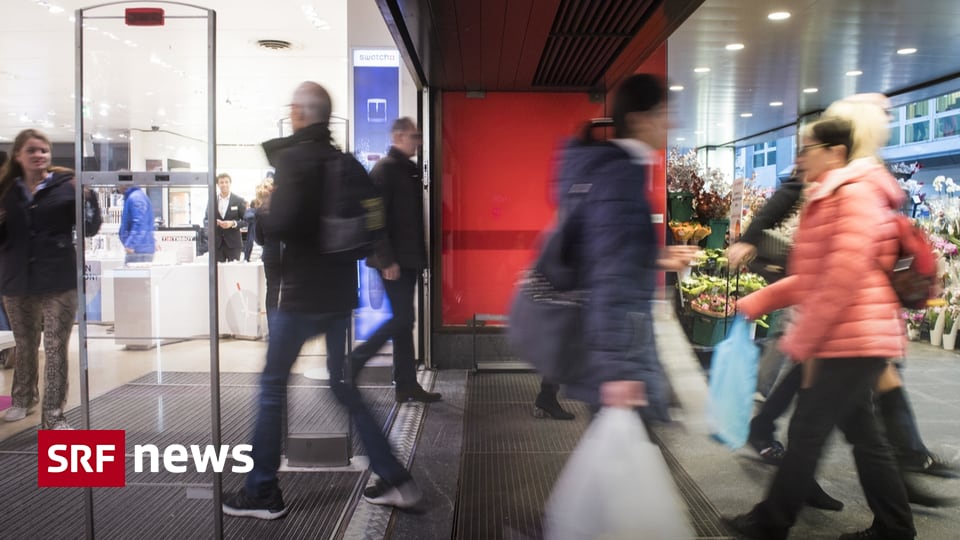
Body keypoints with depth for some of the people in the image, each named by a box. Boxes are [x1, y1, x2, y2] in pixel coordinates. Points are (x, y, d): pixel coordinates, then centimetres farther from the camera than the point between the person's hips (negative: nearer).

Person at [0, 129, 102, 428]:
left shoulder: (66, 185, -2)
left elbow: (90, 229, -5)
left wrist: (87, 197, -21)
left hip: (59, 282, -3)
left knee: (55, 349, -2)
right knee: (25, 346, 19)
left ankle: (53, 416, 4)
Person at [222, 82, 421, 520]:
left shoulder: (293, 158, -11)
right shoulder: (349, 164, 9)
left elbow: (280, 223, -24)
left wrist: (264, 208, -5)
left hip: (302, 291, -7)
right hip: (340, 291, 7)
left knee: (272, 386, 8)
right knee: (344, 385, 15)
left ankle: (262, 492, 17)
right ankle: (395, 480, 15)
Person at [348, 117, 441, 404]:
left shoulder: (411, 169, 15)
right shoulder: (384, 169, -10)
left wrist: (420, 255, 13)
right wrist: (387, 260, -19)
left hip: (409, 258, 9)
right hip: (394, 260, -8)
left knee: (404, 319, 10)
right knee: (403, 318, -7)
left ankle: (407, 386, 17)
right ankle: (351, 364, 7)